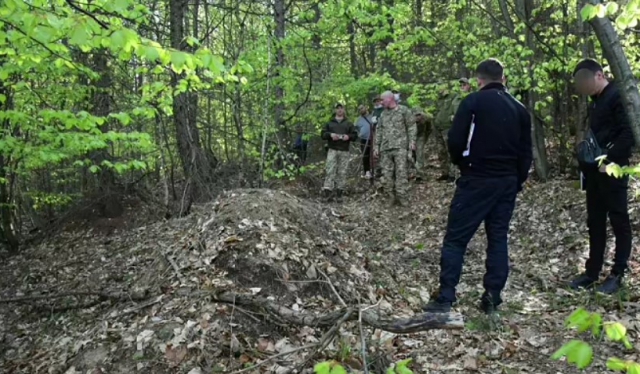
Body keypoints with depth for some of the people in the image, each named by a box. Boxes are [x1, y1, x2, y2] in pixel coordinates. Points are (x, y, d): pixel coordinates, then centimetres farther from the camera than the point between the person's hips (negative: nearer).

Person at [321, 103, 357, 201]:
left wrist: (348, 136, -9)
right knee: (330, 170, -11)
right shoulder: (329, 123, 15)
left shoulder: (348, 123, 16)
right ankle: (327, 190, -15)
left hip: (344, 151, 1)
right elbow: (323, 134, 9)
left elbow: (355, 135, 12)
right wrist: (330, 134, -10)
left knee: (342, 172, -1)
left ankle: (339, 191, 4)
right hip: (332, 150, -1)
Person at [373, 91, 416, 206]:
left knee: (401, 172, -9)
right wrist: (377, 146, 15)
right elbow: (379, 131, 20)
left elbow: (411, 126, 1)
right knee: (387, 173, 1)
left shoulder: (404, 110, 4)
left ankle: (402, 196, -8)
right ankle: (392, 196, 8)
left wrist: (411, 141, -9)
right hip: (386, 148, 5)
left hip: (400, 146, -5)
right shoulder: (383, 114, 20)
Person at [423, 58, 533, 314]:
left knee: (456, 238, -1)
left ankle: (445, 298, -3)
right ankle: (492, 297, 11)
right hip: (507, 182, 5)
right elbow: (526, 152, 11)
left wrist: (463, 164, 7)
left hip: (477, 180, -5)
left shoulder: (473, 102, -6)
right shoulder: (519, 109, 11)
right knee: (498, 238, 11)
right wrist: (516, 181, 19)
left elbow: (455, 141, -12)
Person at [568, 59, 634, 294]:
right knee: (595, 222, 11)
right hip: (595, 171, 9)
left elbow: (629, 134, -18)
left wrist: (610, 161, -19)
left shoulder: (618, 96, -10)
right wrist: (587, 159, 11)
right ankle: (593, 271, 18)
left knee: (619, 221, 0)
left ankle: (617, 274, 7)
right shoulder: (596, 101, 17)